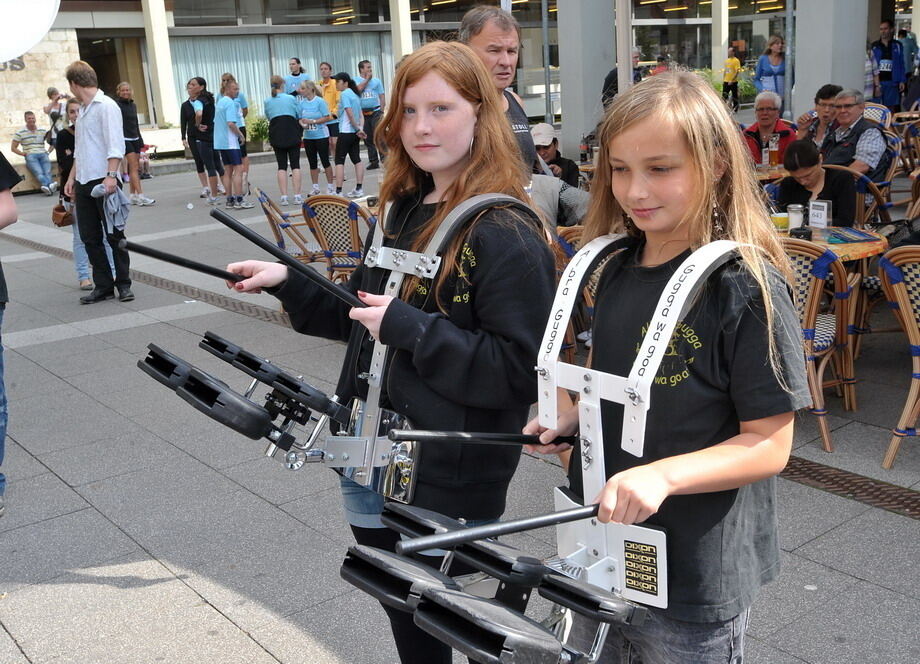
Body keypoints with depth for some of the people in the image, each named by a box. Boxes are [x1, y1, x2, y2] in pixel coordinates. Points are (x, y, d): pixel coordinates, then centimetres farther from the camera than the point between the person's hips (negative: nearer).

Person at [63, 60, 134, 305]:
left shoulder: (106, 106, -8)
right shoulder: (82, 109, 18)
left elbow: (115, 145, -15)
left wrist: (111, 176, -23)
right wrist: (72, 177, 20)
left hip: (104, 181, -8)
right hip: (83, 183, 8)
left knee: (114, 236, 0)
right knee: (90, 237, 7)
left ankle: (123, 284, 9)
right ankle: (103, 285, 13)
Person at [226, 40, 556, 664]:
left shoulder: (507, 235, -18)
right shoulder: (405, 210, 7)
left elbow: (522, 372, -23)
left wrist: (410, 327, -26)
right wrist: (288, 282, 8)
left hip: (445, 480, -7)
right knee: (398, 608, 23)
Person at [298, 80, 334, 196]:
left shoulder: (320, 101, -10)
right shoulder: (302, 103, 5)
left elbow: (327, 117, -12)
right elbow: (300, 118, 8)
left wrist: (312, 121, -19)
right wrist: (302, 124, -14)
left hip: (321, 135, -5)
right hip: (308, 137, 5)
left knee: (325, 161, 0)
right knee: (312, 163, 10)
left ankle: (330, 186, 11)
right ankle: (315, 187, 19)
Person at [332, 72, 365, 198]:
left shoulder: (344, 94, -12)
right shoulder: (355, 94, 14)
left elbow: (350, 114, -17)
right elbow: (361, 115, 10)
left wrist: (358, 129, -9)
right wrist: (360, 128, -1)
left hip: (345, 132, -8)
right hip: (355, 133, 8)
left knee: (339, 161, -5)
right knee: (356, 159, 10)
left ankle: (338, 191, -9)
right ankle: (359, 189, 10)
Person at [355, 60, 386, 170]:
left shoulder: (376, 80, 8)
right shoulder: (356, 80, 8)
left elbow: (382, 96, 6)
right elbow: (358, 89, -14)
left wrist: (382, 111, -4)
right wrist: (367, 79, -6)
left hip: (375, 112, -1)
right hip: (363, 113, 2)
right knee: (368, 139, 7)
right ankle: (373, 161, 15)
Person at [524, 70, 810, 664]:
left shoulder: (747, 287, -19)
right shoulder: (617, 268, 1)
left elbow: (770, 444, -18)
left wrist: (663, 475, -31)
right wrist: (573, 418, -3)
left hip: (696, 581, -6)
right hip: (602, 551, 7)